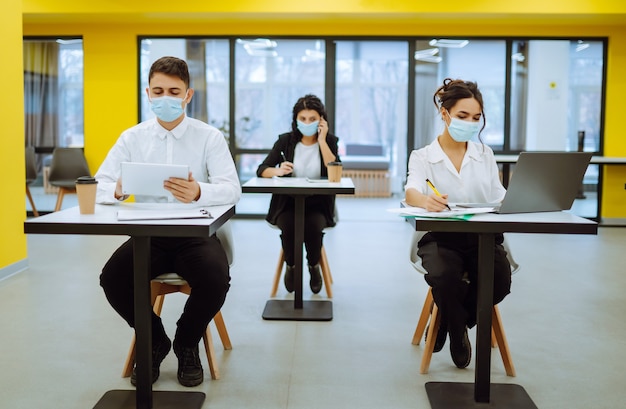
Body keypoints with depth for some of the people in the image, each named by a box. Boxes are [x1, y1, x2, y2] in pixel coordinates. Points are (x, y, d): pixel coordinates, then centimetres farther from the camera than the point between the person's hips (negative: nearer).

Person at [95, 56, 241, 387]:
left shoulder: (210, 137, -2)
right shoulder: (132, 137, 5)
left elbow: (232, 189, -13)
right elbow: (98, 187, 0)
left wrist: (199, 193, -36)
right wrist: (117, 190, -26)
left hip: (196, 234, -2)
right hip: (148, 234, 2)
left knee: (216, 280, -30)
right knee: (112, 278, -24)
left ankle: (187, 344, 4)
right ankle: (154, 341, 7)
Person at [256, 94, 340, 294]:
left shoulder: (329, 141, 2)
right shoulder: (286, 140, 3)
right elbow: (261, 170, -1)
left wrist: (321, 140, -13)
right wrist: (278, 171, -23)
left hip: (318, 204, 0)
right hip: (288, 203, 0)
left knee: (313, 226, -32)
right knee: (289, 226, -31)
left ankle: (314, 266, 1)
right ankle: (291, 266, 1)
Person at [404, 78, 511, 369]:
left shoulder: (485, 154, 12)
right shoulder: (422, 157, 1)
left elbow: (500, 200, 6)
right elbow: (411, 193, -19)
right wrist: (426, 201, -45)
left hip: (483, 236, 3)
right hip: (439, 236, -2)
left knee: (500, 279, -29)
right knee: (444, 277, -36)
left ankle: (449, 322, 4)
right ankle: (458, 332, 1)